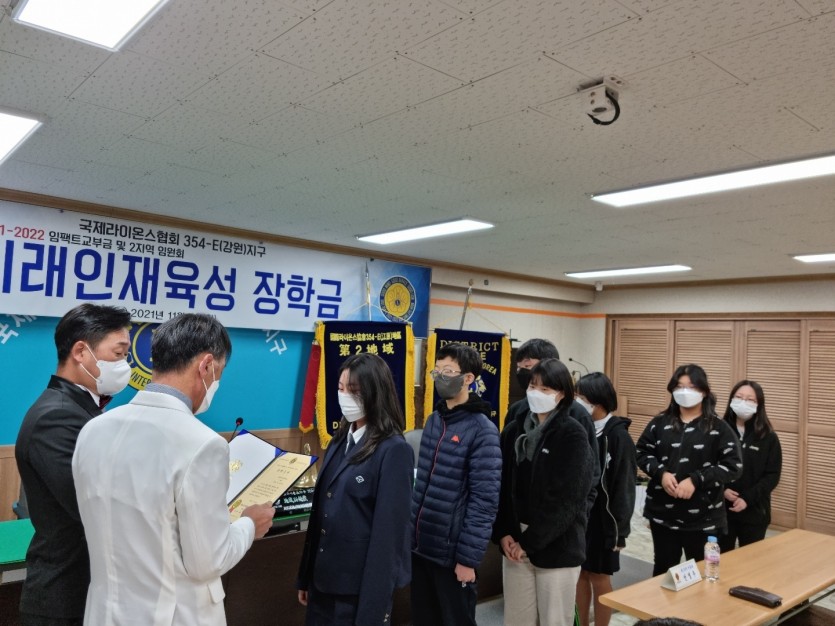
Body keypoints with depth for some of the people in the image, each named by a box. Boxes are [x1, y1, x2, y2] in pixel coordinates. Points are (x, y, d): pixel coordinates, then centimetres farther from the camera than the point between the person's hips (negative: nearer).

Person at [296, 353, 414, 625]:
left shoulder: (394, 450, -17)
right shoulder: (339, 441, 6)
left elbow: (388, 532, -17)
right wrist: (305, 577, 12)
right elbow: (320, 510, 9)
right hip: (324, 578, 7)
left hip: (362, 585, -6)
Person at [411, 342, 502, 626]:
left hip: (451, 553, -7)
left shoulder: (482, 430, -15)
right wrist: (411, 533, 12)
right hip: (419, 546, 7)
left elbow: (484, 500, -16)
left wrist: (468, 558, -16)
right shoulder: (433, 421, 7)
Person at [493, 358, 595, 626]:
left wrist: (529, 542, -13)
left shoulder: (573, 436, -9)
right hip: (514, 544, 4)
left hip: (557, 548, -4)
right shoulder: (513, 431, 5)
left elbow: (566, 500, -14)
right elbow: (501, 488, 5)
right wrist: (503, 534, -6)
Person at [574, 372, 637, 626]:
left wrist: (619, 530, -12)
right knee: (580, 574, 15)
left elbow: (624, 486, -12)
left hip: (602, 519, -5)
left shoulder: (618, 435, -13)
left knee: (599, 577, 8)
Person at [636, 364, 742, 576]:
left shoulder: (718, 427, -4)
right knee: (663, 568, 15)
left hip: (703, 517, -2)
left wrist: (696, 480, -18)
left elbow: (733, 465, -10)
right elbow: (642, 453, 8)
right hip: (663, 513, 2)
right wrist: (661, 473, -12)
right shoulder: (660, 423, 4)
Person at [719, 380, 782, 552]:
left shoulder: (768, 437, -2)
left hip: (753, 511, 0)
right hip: (721, 508, 0)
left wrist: (748, 498, -14)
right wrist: (722, 489, -15)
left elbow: (772, 475, -4)